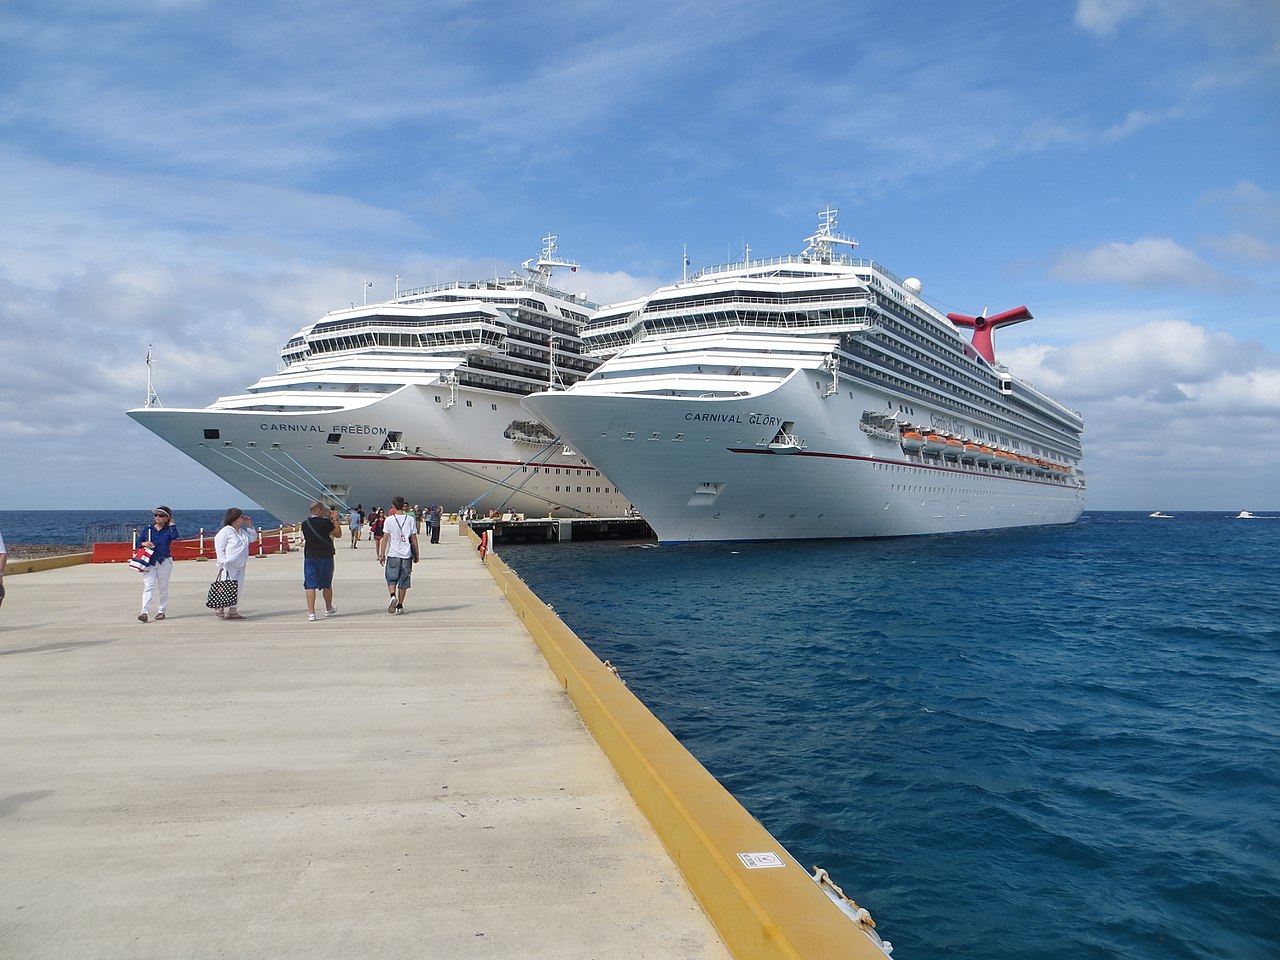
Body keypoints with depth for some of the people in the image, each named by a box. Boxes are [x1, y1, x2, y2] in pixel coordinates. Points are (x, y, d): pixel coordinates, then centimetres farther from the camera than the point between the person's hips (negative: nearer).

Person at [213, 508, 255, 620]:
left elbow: (252, 538, 29)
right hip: (229, 566, -8)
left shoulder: (242, 531, 14)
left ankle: (232, 611, 12)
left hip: (240, 566, 8)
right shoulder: (226, 531, -9)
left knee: (238, 588, 6)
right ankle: (219, 609, 6)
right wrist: (222, 563, -15)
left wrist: (250, 525, 16)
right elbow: (219, 548, -10)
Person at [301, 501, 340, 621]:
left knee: (310, 585, 0)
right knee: (327, 584, 15)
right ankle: (329, 609, 31)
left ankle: (311, 612, -9)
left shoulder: (305, 524, 3)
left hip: (309, 557, 2)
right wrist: (335, 520, 5)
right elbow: (338, 534, -4)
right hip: (325, 556, -2)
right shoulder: (325, 522, -12)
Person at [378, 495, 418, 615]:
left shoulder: (389, 520, -4)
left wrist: (382, 554, 3)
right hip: (406, 555, 1)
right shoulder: (410, 519, 0)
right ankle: (400, 605, 11)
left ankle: (393, 596, -19)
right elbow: (414, 539, 3)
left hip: (393, 554, -1)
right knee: (403, 581, 9)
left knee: (391, 578, 8)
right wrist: (416, 554, 11)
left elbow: (385, 538, -4)